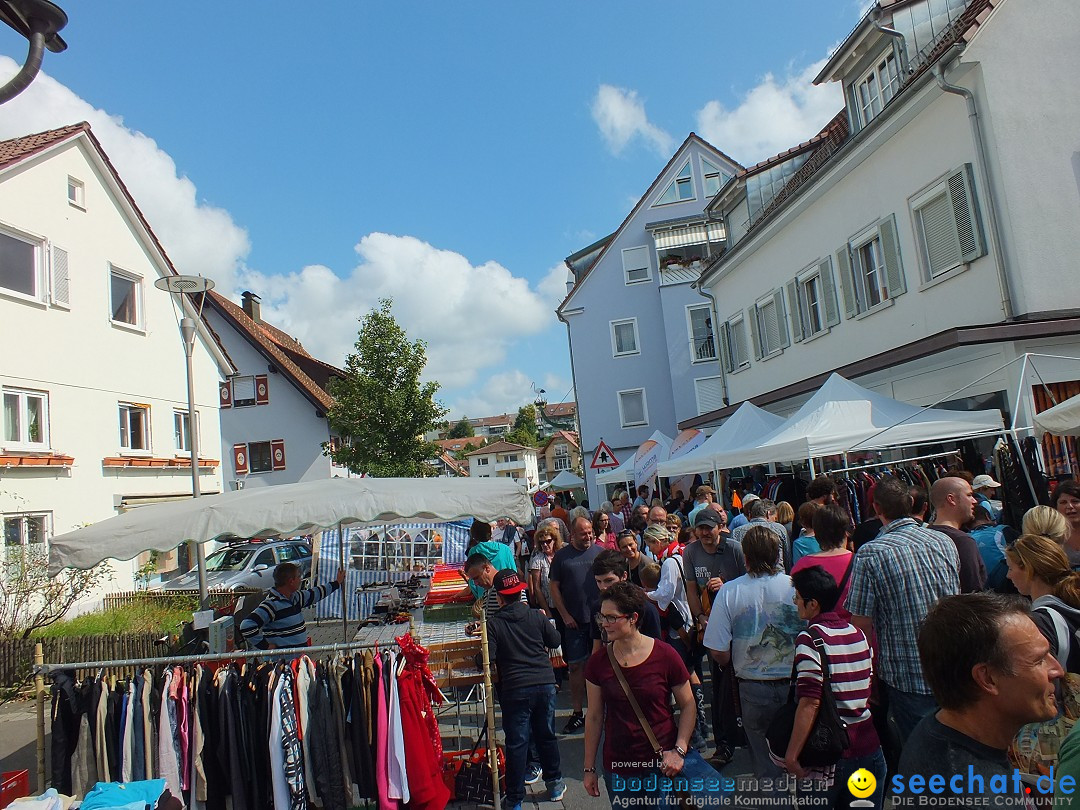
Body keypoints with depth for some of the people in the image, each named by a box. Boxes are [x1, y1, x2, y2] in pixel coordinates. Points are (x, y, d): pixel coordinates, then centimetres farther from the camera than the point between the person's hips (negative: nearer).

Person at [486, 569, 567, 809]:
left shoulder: (493, 623, -9)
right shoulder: (536, 616, -1)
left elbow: (488, 659, -11)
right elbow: (555, 641, 10)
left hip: (515, 689, -3)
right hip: (545, 683, 3)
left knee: (516, 742, 7)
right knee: (546, 735, 20)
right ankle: (555, 784, 34)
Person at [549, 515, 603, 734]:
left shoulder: (600, 552, 5)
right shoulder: (561, 556, 2)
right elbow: (554, 587, 4)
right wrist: (565, 615, -3)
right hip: (574, 621, 0)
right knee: (576, 666, 4)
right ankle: (577, 713, 14)